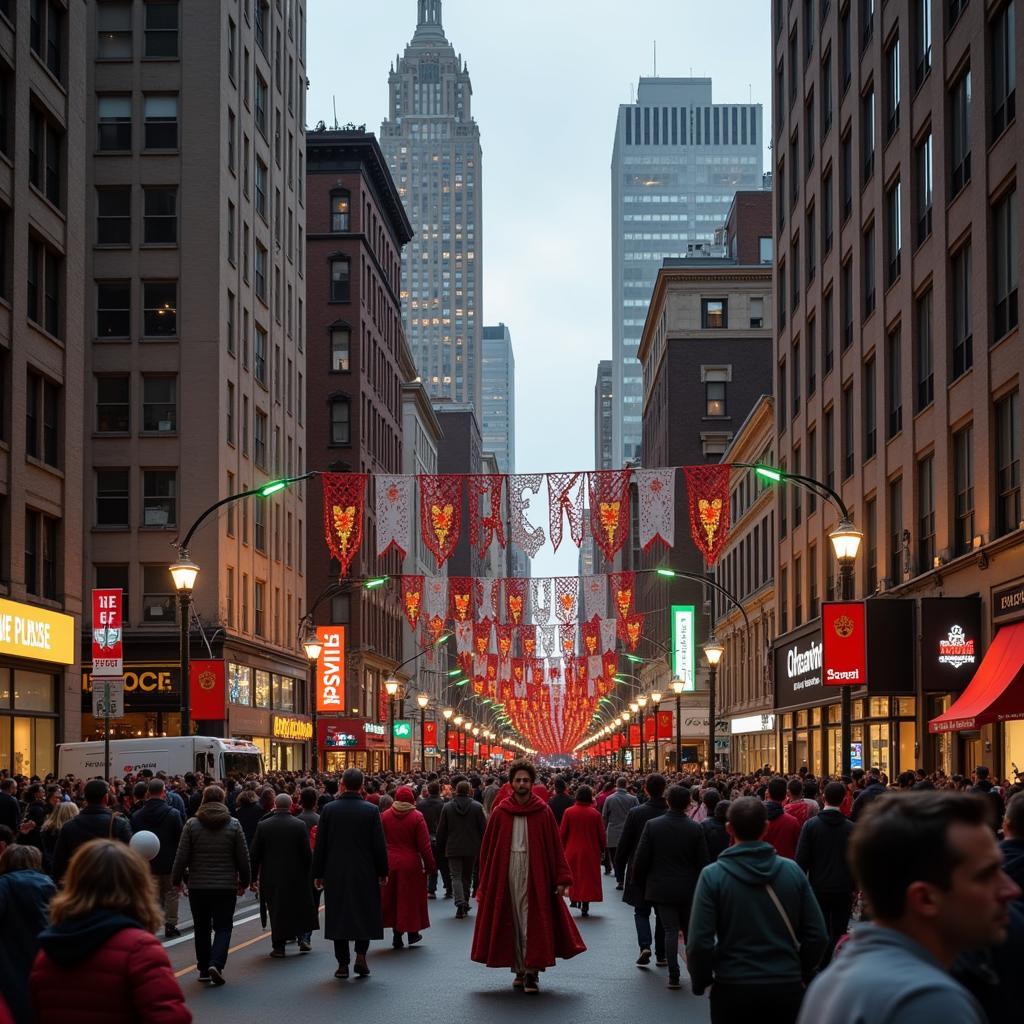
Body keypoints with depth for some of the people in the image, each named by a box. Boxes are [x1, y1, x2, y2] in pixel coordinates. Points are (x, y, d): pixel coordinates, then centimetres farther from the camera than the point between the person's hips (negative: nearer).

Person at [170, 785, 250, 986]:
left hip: (198, 886, 1)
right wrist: (244, 881, 15)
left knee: (202, 928, 13)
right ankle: (216, 963, -15)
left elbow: (181, 856, -4)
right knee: (223, 927, 4)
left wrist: (177, 879, 10)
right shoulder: (233, 825, -2)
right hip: (226, 887, -1)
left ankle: (204, 969, 17)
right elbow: (243, 858, 2)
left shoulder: (192, 824, -4)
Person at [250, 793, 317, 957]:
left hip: (271, 876, 0)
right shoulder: (299, 825, -7)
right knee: (300, 907, 18)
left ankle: (278, 946, 7)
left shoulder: (263, 826, -4)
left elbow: (254, 854, -2)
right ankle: (303, 938, 13)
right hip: (296, 876, 0)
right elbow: (307, 853, -7)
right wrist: (307, 873, 5)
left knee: (276, 911, 8)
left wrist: (253, 877, 5)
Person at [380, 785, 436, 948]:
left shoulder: (384, 816, -3)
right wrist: (430, 865, -2)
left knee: (392, 898, 10)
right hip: (411, 864, -2)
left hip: (389, 863, 2)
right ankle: (412, 933, 17)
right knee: (411, 897, 10)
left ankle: (397, 936, 10)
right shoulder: (416, 817, -10)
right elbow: (424, 845, -10)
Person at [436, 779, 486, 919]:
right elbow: (484, 828, -2)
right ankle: (465, 904, 21)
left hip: (453, 848, -1)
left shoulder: (447, 807, -2)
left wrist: (441, 848, 13)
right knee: (467, 876, 15)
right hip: (471, 848, 1)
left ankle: (460, 903, -21)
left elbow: (441, 830, 3)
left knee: (456, 876, -2)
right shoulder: (477, 807, -5)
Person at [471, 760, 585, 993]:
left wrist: (561, 879, -7)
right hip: (506, 873, 2)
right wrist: (485, 882, 4)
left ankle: (531, 971, -1)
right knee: (512, 921, 6)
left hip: (535, 873, -2)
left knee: (532, 922, -4)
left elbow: (555, 846, -1)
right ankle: (520, 971, 16)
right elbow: (488, 848, 6)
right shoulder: (500, 813, 3)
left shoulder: (543, 812, 0)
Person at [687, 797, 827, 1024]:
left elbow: (699, 943, -14)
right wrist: (801, 974, 14)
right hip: (786, 987, 2)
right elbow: (817, 935, -1)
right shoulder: (792, 871, -3)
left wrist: (700, 982, 4)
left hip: (732, 988, -2)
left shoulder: (712, 875, -10)